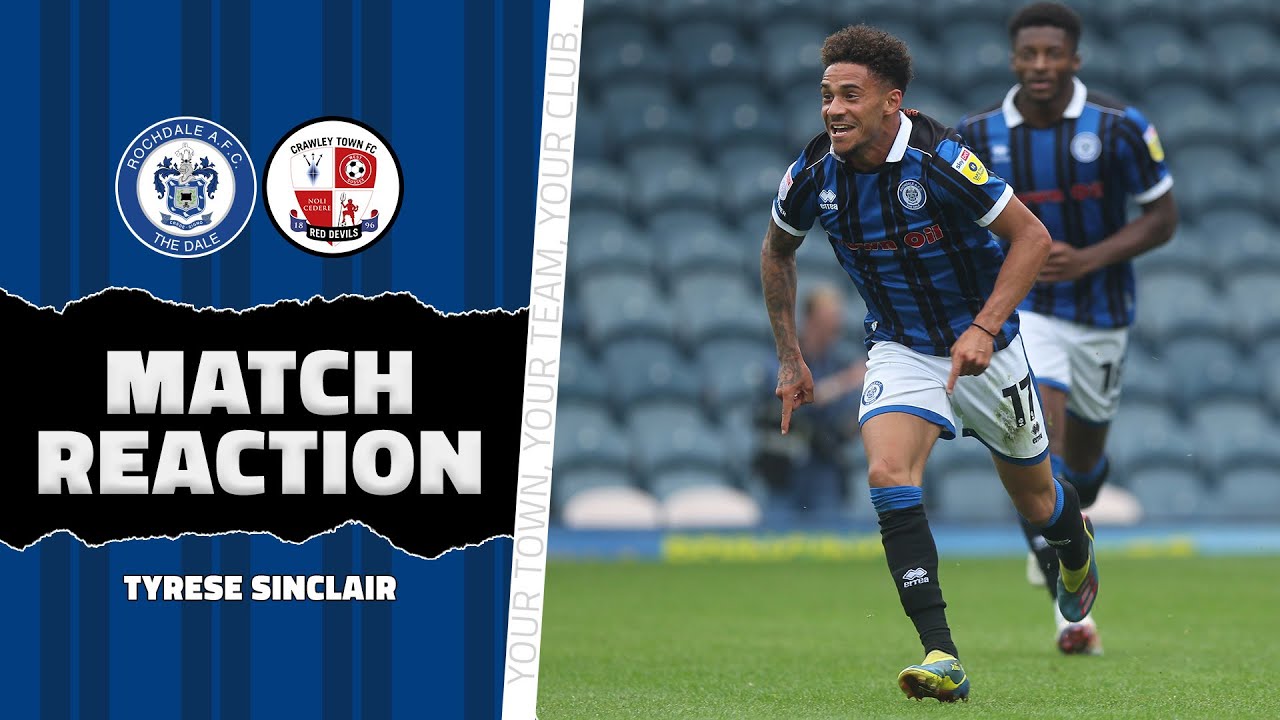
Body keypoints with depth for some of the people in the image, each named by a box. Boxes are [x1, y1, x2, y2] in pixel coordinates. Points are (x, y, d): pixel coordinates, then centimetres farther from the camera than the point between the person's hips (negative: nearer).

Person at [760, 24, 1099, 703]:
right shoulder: (814, 174, -13)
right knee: (887, 474, -24)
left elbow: (1031, 236, -18)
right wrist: (789, 358, 7)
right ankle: (942, 658, -27)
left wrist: (985, 328, -27)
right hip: (900, 351, 2)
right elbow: (777, 250, 9)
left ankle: (1076, 545, 53)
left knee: (1035, 500, 14)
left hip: (982, 346, -2)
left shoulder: (940, 159, -26)